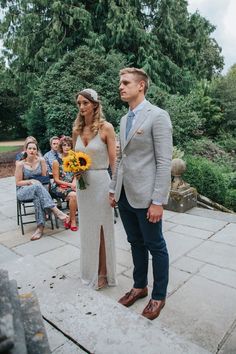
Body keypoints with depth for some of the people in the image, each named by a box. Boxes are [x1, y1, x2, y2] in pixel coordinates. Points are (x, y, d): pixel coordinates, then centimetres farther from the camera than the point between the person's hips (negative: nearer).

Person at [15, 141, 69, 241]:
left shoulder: (41, 160, 2)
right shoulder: (20, 164, -4)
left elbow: (44, 177, 6)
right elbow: (18, 182, -2)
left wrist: (36, 182, -12)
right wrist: (30, 181, -15)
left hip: (38, 188, 2)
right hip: (23, 191, -2)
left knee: (37, 197, -36)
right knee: (38, 186, -36)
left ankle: (40, 227, -38)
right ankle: (55, 210, -40)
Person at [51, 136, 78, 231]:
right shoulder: (57, 161, -3)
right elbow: (56, 180, -5)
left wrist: (74, 182, -8)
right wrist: (70, 184, -13)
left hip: (71, 186, 4)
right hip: (58, 187, -4)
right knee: (73, 195, -33)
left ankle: (69, 220, -11)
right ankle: (72, 221, -14)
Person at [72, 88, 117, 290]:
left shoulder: (106, 127, -8)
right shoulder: (77, 130, 7)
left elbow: (114, 160, -9)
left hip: (101, 181, -5)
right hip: (82, 182, 6)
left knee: (102, 227, 7)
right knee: (87, 227, 17)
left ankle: (103, 272, 28)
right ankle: (90, 270, 38)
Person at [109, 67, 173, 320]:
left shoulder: (158, 116, -10)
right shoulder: (124, 119, 13)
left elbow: (164, 162, -15)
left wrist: (158, 201, -17)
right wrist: (113, 189, 15)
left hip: (145, 196, -7)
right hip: (124, 195, 7)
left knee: (155, 246, 10)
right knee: (136, 243, 19)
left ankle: (159, 296, 29)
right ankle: (139, 286, 38)